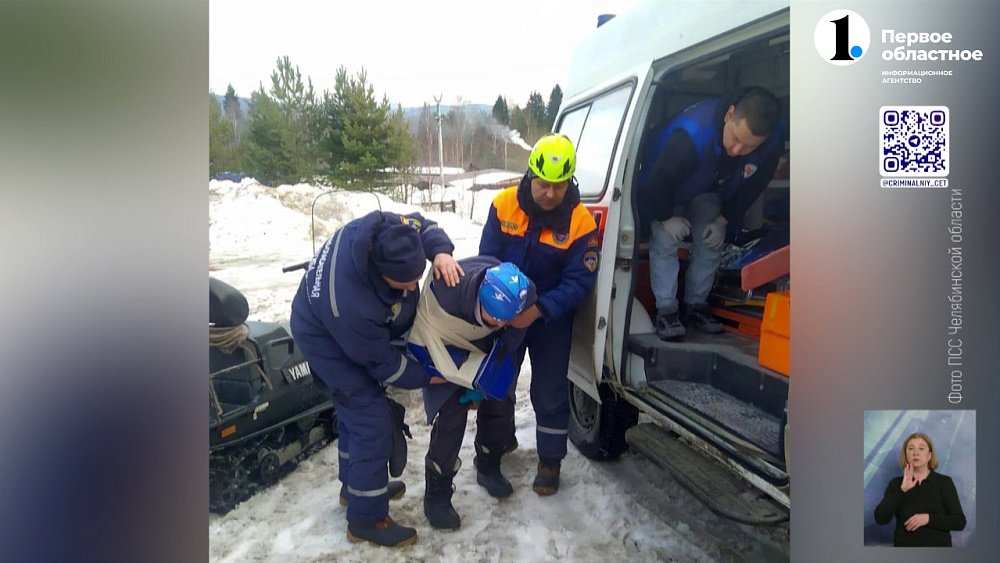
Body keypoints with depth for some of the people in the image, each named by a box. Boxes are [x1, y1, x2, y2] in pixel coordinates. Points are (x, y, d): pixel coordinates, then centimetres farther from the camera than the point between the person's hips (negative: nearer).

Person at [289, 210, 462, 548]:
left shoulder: (382, 230, -30)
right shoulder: (351, 306, -44)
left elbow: (422, 225, -6)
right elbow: (380, 361, -26)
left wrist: (441, 252, -27)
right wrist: (425, 378, -13)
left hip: (355, 332, 9)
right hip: (327, 340, -8)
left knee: (355, 410, 22)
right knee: (372, 423, -7)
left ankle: (355, 485, 43)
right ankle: (366, 520, 11)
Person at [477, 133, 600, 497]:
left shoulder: (581, 222, -19)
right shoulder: (503, 205, -14)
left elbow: (577, 283, -20)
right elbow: (487, 260, -10)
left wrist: (538, 310, -34)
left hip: (552, 321, -1)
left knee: (550, 394, 9)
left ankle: (550, 461, 30)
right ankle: (488, 459, 30)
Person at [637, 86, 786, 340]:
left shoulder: (772, 143, -28)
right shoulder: (692, 135, -46)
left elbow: (752, 186, -7)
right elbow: (659, 179, -31)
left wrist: (724, 219, -9)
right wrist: (667, 217, -20)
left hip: (708, 192, 4)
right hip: (664, 189, -4)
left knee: (712, 243, -2)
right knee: (665, 240, -16)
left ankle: (696, 305, 12)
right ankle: (666, 310, -9)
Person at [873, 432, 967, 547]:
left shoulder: (944, 482, 1)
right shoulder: (896, 483, 3)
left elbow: (960, 522, -3)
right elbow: (880, 518, -10)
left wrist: (928, 518, -17)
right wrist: (902, 490, -19)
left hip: (937, 545, -1)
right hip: (904, 544, 1)